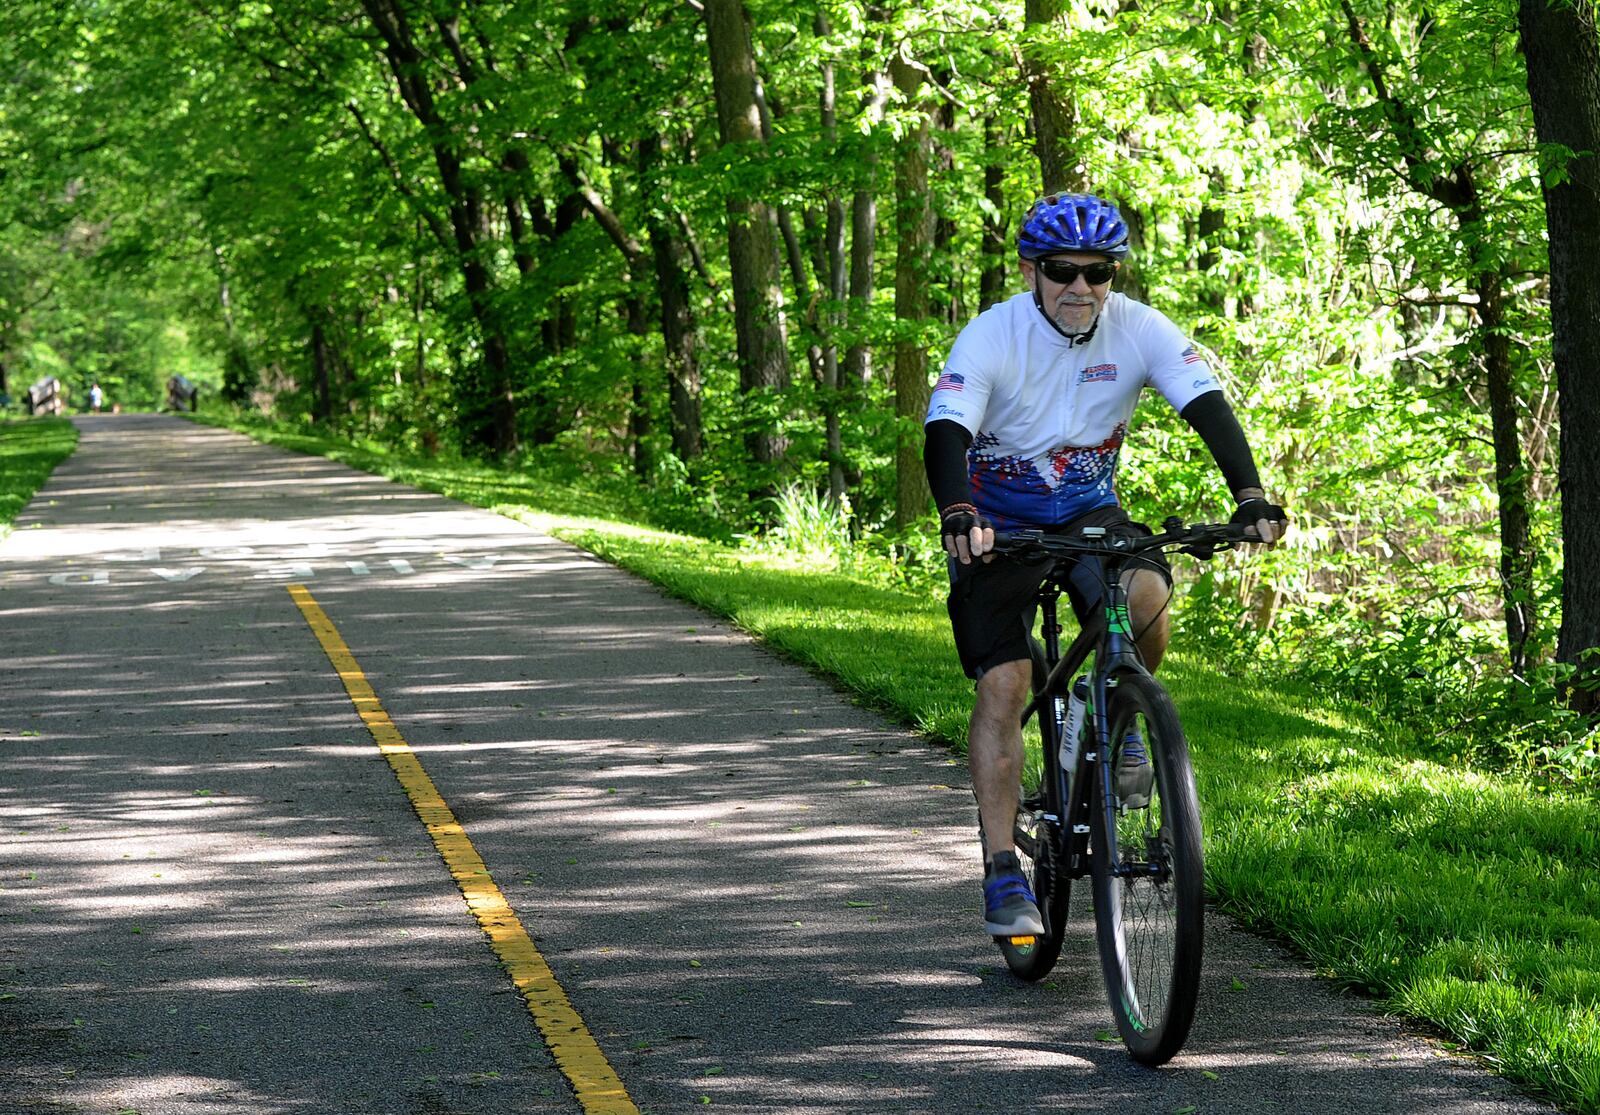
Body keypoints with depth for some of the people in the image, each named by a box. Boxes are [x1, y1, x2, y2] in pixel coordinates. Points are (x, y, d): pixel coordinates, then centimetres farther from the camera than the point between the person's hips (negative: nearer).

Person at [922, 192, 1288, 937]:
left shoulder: (1141, 331, -14)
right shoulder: (990, 338, -21)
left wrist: (1249, 496, -39)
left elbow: (1207, 407, -22)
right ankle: (1002, 873, -11)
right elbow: (945, 433, -32)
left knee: (1145, 597, -30)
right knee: (1003, 685, -16)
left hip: (1088, 511, 2)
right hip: (998, 524, -2)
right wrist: (957, 514, -52)